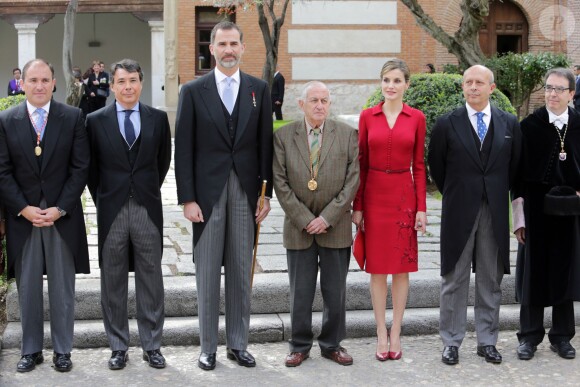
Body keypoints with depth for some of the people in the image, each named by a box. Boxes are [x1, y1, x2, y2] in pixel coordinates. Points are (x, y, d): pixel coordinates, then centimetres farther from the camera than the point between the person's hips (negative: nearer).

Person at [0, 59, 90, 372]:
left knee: (62, 288, 7)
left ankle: (62, 350, 18)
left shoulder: (73, 117, 0)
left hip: (62, 216, -1)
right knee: (27, 288, 9)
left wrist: (60, 208, -10)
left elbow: (80, 168, -2)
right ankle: (31, 350, 20)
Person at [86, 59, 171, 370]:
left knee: (150, 280, 6)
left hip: (147, 208, 0)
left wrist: (150, 190, 11)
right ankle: (118, 347, 18)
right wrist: (101, 200, 6)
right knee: (112, 282, 7)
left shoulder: (158, 119, 4)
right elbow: (91, 167, 7)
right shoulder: (96, 120, 2)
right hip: (112, 210, 0)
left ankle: (152, 345, 16)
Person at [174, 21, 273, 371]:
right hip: (208, 192, -1)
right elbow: (184, 149, -2)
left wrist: (266, 193, 1)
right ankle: (208, 347, 15)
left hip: (246, 192, 2)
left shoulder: (259, 89, 5)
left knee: (242, 273, 8)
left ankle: (238, 344, 19)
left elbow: (265, 144, 5)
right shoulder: (193, 91, 0)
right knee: (208, 274, 5)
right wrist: (187, 198, -8)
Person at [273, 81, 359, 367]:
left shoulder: (347, 135, 1)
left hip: (335, 227, 0)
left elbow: (352, 179, -4)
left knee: (335, 291, 7)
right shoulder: (283, 137, 0)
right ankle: (300, 346, 20)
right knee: (300, 292, 6)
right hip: (299, 227, 0)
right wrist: (305, 219, -9)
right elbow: (280, 183, -3)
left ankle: (332, 345, 22)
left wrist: (327, 217, -11)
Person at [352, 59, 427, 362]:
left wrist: (422, 208, -3)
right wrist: (357, 206, 0)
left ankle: (396, 333, 15)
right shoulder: (367, 116, 2)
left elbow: (418, 166, 2)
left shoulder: (416, 118, 1)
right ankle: (381, 334, 15)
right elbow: (361, 163, 3)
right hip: (374, 196, 0)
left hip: (404, 197, 0)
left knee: (402, 267, 5)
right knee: (377, 266, 5)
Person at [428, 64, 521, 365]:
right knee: (454, 279, 5)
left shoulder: (509, 124, 4)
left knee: (491, 281, 9)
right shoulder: (447, 124, -3)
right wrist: (454, 195, 8)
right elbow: (436, 165, 6)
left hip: (495, 213, 2)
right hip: (459, 212, -2)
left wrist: (497, 194, 9)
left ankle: (487, 341, 20)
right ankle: (451, 342, 14)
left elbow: (514, 166, 11)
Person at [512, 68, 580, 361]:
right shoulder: (529, 125, -3)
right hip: (536, 209, -2)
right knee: (534, 270, 5)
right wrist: (519, 215, -7)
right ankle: (530, 336, 16)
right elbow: (519, 172, -3)